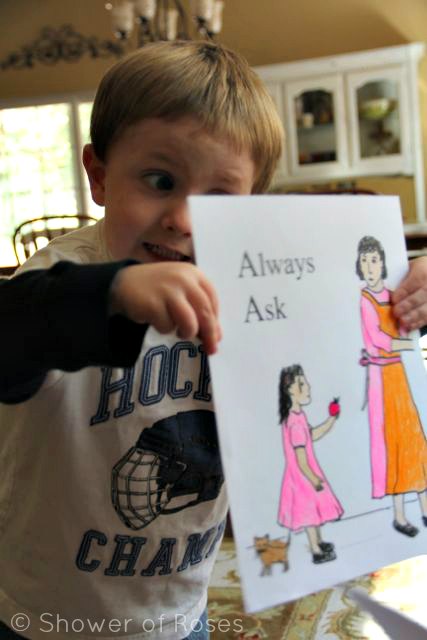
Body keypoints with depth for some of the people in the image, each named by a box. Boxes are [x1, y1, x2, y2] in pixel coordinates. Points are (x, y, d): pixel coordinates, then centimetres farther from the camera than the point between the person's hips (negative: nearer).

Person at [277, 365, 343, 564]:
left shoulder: (297, 417, -1)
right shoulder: (296, 424, -31)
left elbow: (313, 435, 14)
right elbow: (300, 459, -29)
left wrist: (331, 419, 8)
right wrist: (314, 479, -20)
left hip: (306, 473, 9)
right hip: (303, 475, -9)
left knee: (313, 508, 24)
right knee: (309, 510, 7)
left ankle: (318, 542, 42)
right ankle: (317, 552, 24)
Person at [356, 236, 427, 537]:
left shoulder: (391, 295, 10)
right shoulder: (365, 299, -9)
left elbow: (401, 334, 9)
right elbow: (377, 339, -17)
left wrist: (388, 344, -9)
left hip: (398, 371, 6)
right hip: (381, 374, -6)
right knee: (391, 439, -2)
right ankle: (399, 514, 7)